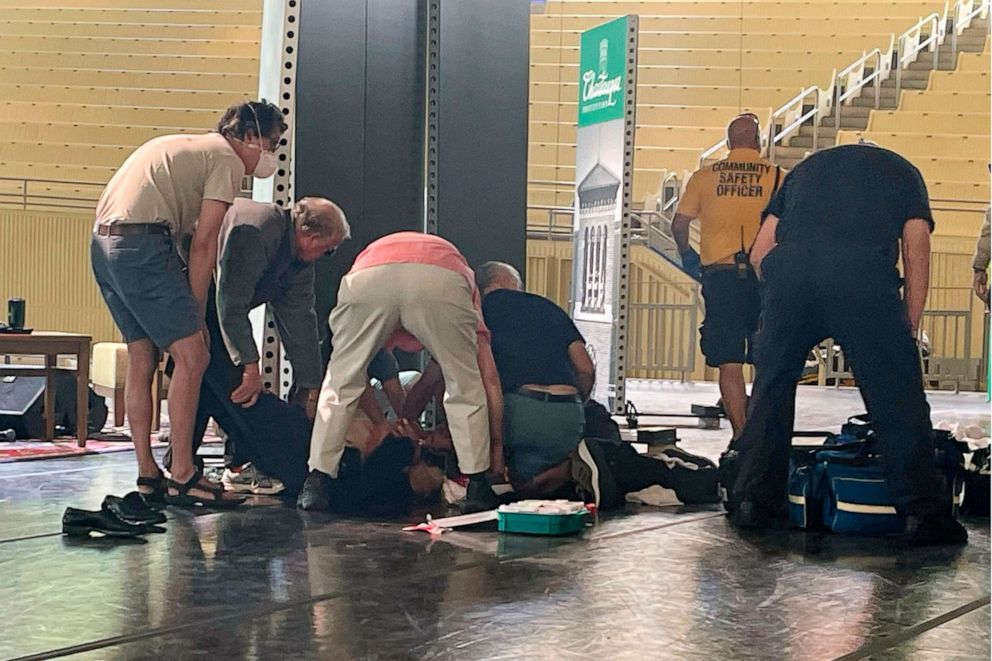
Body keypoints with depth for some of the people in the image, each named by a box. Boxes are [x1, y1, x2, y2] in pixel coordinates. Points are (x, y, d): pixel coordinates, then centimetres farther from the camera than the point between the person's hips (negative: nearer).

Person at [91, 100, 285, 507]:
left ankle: (147, 476, 15)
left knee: (141, 359, 12)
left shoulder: (186, 148, 29)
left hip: (102, 243, 10)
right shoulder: (227, 159, 0)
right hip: (141, 246, -10)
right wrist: (198, 316, -1)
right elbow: (203, 244, -5)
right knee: (192, 356, -8)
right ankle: (182, 478, -7)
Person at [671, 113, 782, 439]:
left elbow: (679, 223, 5)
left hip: (721, 274, 0)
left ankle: (741, 436, -2)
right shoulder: (777, 176, 4)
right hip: (765, 274, 0)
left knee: (729, 363, 1)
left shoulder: (705, 176, 6)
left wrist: (687, 254, 22)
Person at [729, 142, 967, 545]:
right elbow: (916, 252, 16)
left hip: (788, 271, 2)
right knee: (897, 398, 6)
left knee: (772, 387, 16)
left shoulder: (809, 166, 36)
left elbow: (759, 252, 28)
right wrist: (910, 330, 19)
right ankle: (921, 514, 7)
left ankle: (753, 502, 18)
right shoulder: (902, 171, 30)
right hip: (864, 275, -2)